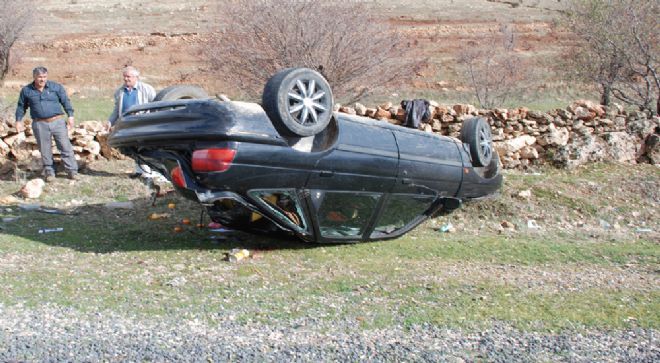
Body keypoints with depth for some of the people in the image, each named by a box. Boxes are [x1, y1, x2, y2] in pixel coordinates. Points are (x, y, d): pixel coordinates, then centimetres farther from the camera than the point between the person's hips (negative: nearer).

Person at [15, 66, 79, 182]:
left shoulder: (56, 87, 4)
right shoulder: (26, 90, 6)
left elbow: (65, 101, 6)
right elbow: (21, 107, 16)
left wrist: (70, 116, -3)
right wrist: (18, 121, 9)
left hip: (58, 122, -1)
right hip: (40, 124, 1)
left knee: (66, 147, -3)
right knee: (45, 150, 4)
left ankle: (72, 171, 1)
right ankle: (49, 172, 15)